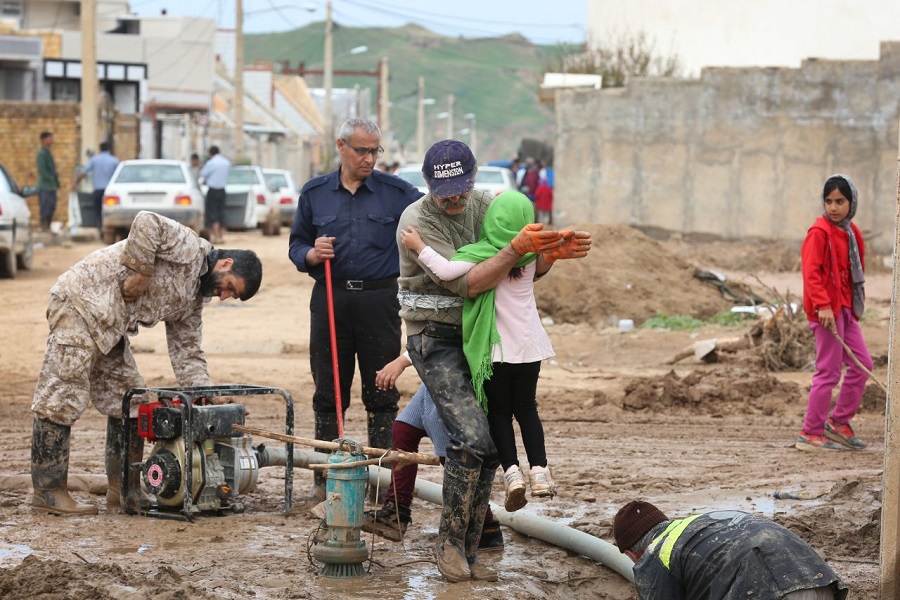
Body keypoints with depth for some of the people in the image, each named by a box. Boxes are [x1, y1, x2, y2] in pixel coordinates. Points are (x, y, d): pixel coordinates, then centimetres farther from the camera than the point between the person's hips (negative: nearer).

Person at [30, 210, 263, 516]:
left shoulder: (193, 299, 17)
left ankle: (123, 488, 18)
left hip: (109, 327, 11)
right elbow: (147, 223, -25)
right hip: (82, 299, -11)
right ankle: (47, 491, -7)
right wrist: (140, 272, -19)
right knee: (61, 399, -9)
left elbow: (186, 354, 16)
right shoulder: (190, 247, -9)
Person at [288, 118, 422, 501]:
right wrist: (312, 254, -10)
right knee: (328, 391, 5)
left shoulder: (397, 193, 3)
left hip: (379, 300, -1)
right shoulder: (314, 193, 8)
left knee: (381, 393, 1)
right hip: (330, 300, 1)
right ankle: (325, 476, 11)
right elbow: (296, 244, 12)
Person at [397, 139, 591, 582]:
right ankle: (449, 542, -5)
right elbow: (466, 283, -23)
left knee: (490, 449, 4)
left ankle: (467, 552, 14)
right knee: (471, 438, -21)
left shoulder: (484, 206, 4)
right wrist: (518, 247, -30)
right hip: (436, 340, -6)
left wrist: (555, 250, -12)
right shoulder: (417, 221, -16)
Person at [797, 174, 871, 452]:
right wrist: (823, 305, -27)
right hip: (826, 309, -9)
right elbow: (811, 272, -19)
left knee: (862, 364, 11)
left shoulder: (851, 232, 13)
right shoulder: (819, 232, -12)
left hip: (845, 309, 9)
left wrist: (857, 303, 14)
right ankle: (810, 434, 1)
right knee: (829, 371, -6)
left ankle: (839, 422, 22)